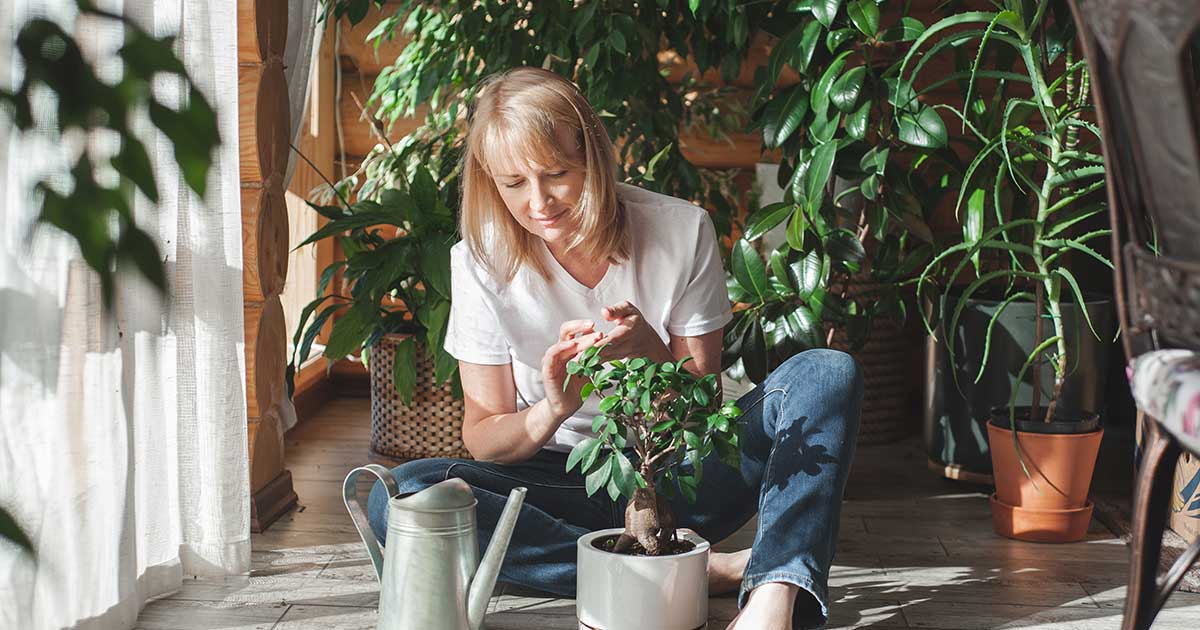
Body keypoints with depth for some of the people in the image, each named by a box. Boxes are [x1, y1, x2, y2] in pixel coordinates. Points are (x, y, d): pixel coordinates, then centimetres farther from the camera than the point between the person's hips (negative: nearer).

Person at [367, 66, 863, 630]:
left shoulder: (682, 231, -9)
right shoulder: (481, 261, -9)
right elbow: (482, 438, -5)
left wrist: (653, 353, -26)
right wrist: (552, 410, -28)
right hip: (564, 482, 0)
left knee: (829, 373, -21)